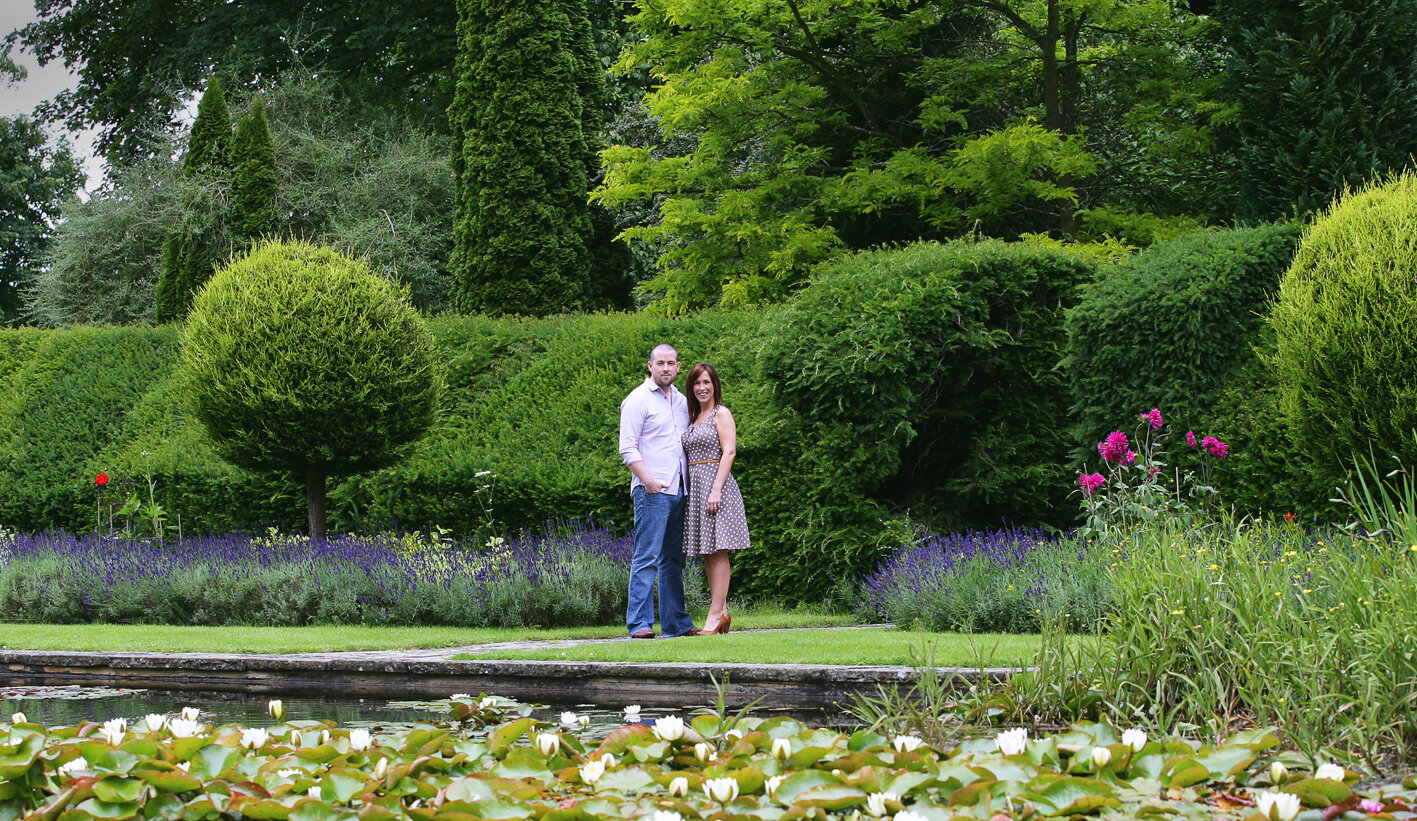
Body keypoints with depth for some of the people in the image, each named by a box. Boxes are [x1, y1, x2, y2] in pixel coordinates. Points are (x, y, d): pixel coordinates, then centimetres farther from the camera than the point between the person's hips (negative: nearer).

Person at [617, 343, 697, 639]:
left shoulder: (682, 401, 17)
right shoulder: (638, 400, -3)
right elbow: (628, 448, -9)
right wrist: (648, 479, -20)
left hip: (679, 490, 7)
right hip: (651, 492, -7)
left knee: (674, 560, 10)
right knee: (647, 557, -10)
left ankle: (676, 623, 14)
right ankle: (639, 623, -11)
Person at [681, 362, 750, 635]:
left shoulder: (721, 414, -2)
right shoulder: (694, 418, 19)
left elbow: (729, 452, -11)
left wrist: (716, 489, -19)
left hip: (716, 482, -8)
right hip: (695, 487, 8)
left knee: (717, 551, -9)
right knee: (707, 553, 7)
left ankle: (715, 615, -12)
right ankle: (722, 612, 10)